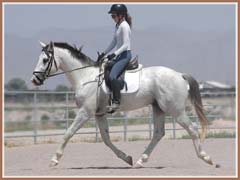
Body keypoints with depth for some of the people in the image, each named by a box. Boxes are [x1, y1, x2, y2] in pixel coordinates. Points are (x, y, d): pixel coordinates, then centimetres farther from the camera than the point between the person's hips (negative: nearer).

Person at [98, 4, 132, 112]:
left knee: (112, 76, -26)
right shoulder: (117, 26, 15)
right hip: (119, 56, 11)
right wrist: (104, 54, 20)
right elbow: (114, 42, 23)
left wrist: (114, 54, -28)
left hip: (125, 55, -11)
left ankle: (116, 102, -28)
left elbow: (125, 45, -20)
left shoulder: (124, 26, -14)